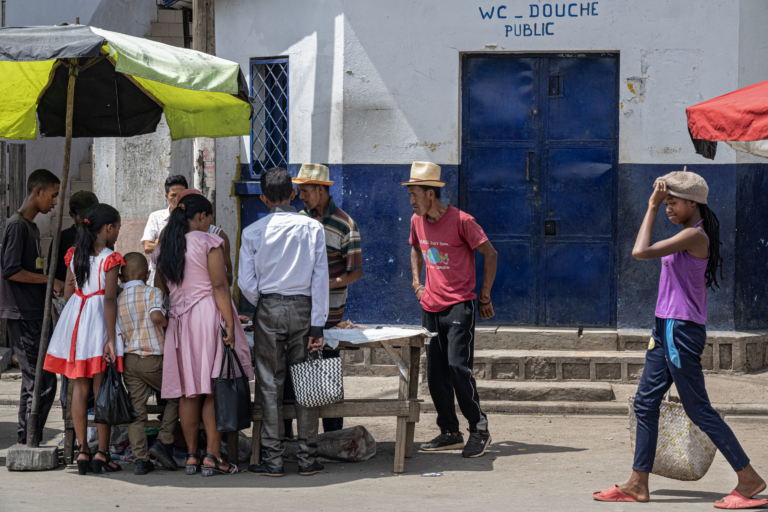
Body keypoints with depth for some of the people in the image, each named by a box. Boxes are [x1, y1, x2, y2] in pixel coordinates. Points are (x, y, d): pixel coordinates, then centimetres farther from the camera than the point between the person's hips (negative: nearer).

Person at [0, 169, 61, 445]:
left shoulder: (31, 227, 19)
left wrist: (52, 287, 13)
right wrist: (50, 280, -15)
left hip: (35, 316, 10)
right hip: (24, 317, -10)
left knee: (35, 381, 11)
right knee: (41, 381, -12)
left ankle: (26, 444, 14)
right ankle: (27, 443, -9)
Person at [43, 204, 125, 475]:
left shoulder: (74, 255, 7)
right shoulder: (110, 259, -11)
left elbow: (68, 293, 10)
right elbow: (109, 299, -17)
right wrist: (111, 338, -17)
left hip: (75, 319, 5)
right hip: (99, 321, -5)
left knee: (80, 388, 10)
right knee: (101, 389, 0)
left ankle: (83, 450, 10)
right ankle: (102, 452, 1)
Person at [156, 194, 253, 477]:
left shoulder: (165, 248, 12)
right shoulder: (208, 242, -6)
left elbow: (164, 291, 15)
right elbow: (220, 286, -12)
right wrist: (229, 324, -14)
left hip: (179, 320, 6)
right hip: (209, 315, -6)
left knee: (188, 392, 7)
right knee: (214, 390, -4)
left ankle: (191, 455, 8)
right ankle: (213, 455, -8)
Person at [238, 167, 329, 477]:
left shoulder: (253, 232, -2)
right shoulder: (312, 228, -1)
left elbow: (246, 283, -3)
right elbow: (320, 279, -3)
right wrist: (317, 324, -1)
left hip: (268, 309, 0)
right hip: (303, 308, 1)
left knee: (270, 384, 4)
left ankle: (273, 460, 3)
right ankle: (308, 458, 6)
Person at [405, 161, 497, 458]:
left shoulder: (461, 221, -12)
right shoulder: (417, 221, 8)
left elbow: (490, 254, -5)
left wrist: (485, 296, -2)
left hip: (459, 305, -7)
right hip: (431, 307, 7)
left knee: (458, 367, -15)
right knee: (435, 373, 5)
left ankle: (479, 429, -4)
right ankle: (449, 433, 12)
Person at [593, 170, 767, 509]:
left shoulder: (695, 235, -17)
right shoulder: (687, 236, 14)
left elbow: (640, 252, -23)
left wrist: (652, 207, -17)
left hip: (682, 331, -10)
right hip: (666, 329, 10)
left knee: (698, 409, -6)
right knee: (645, 403, 9)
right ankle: (638, 484, 12)